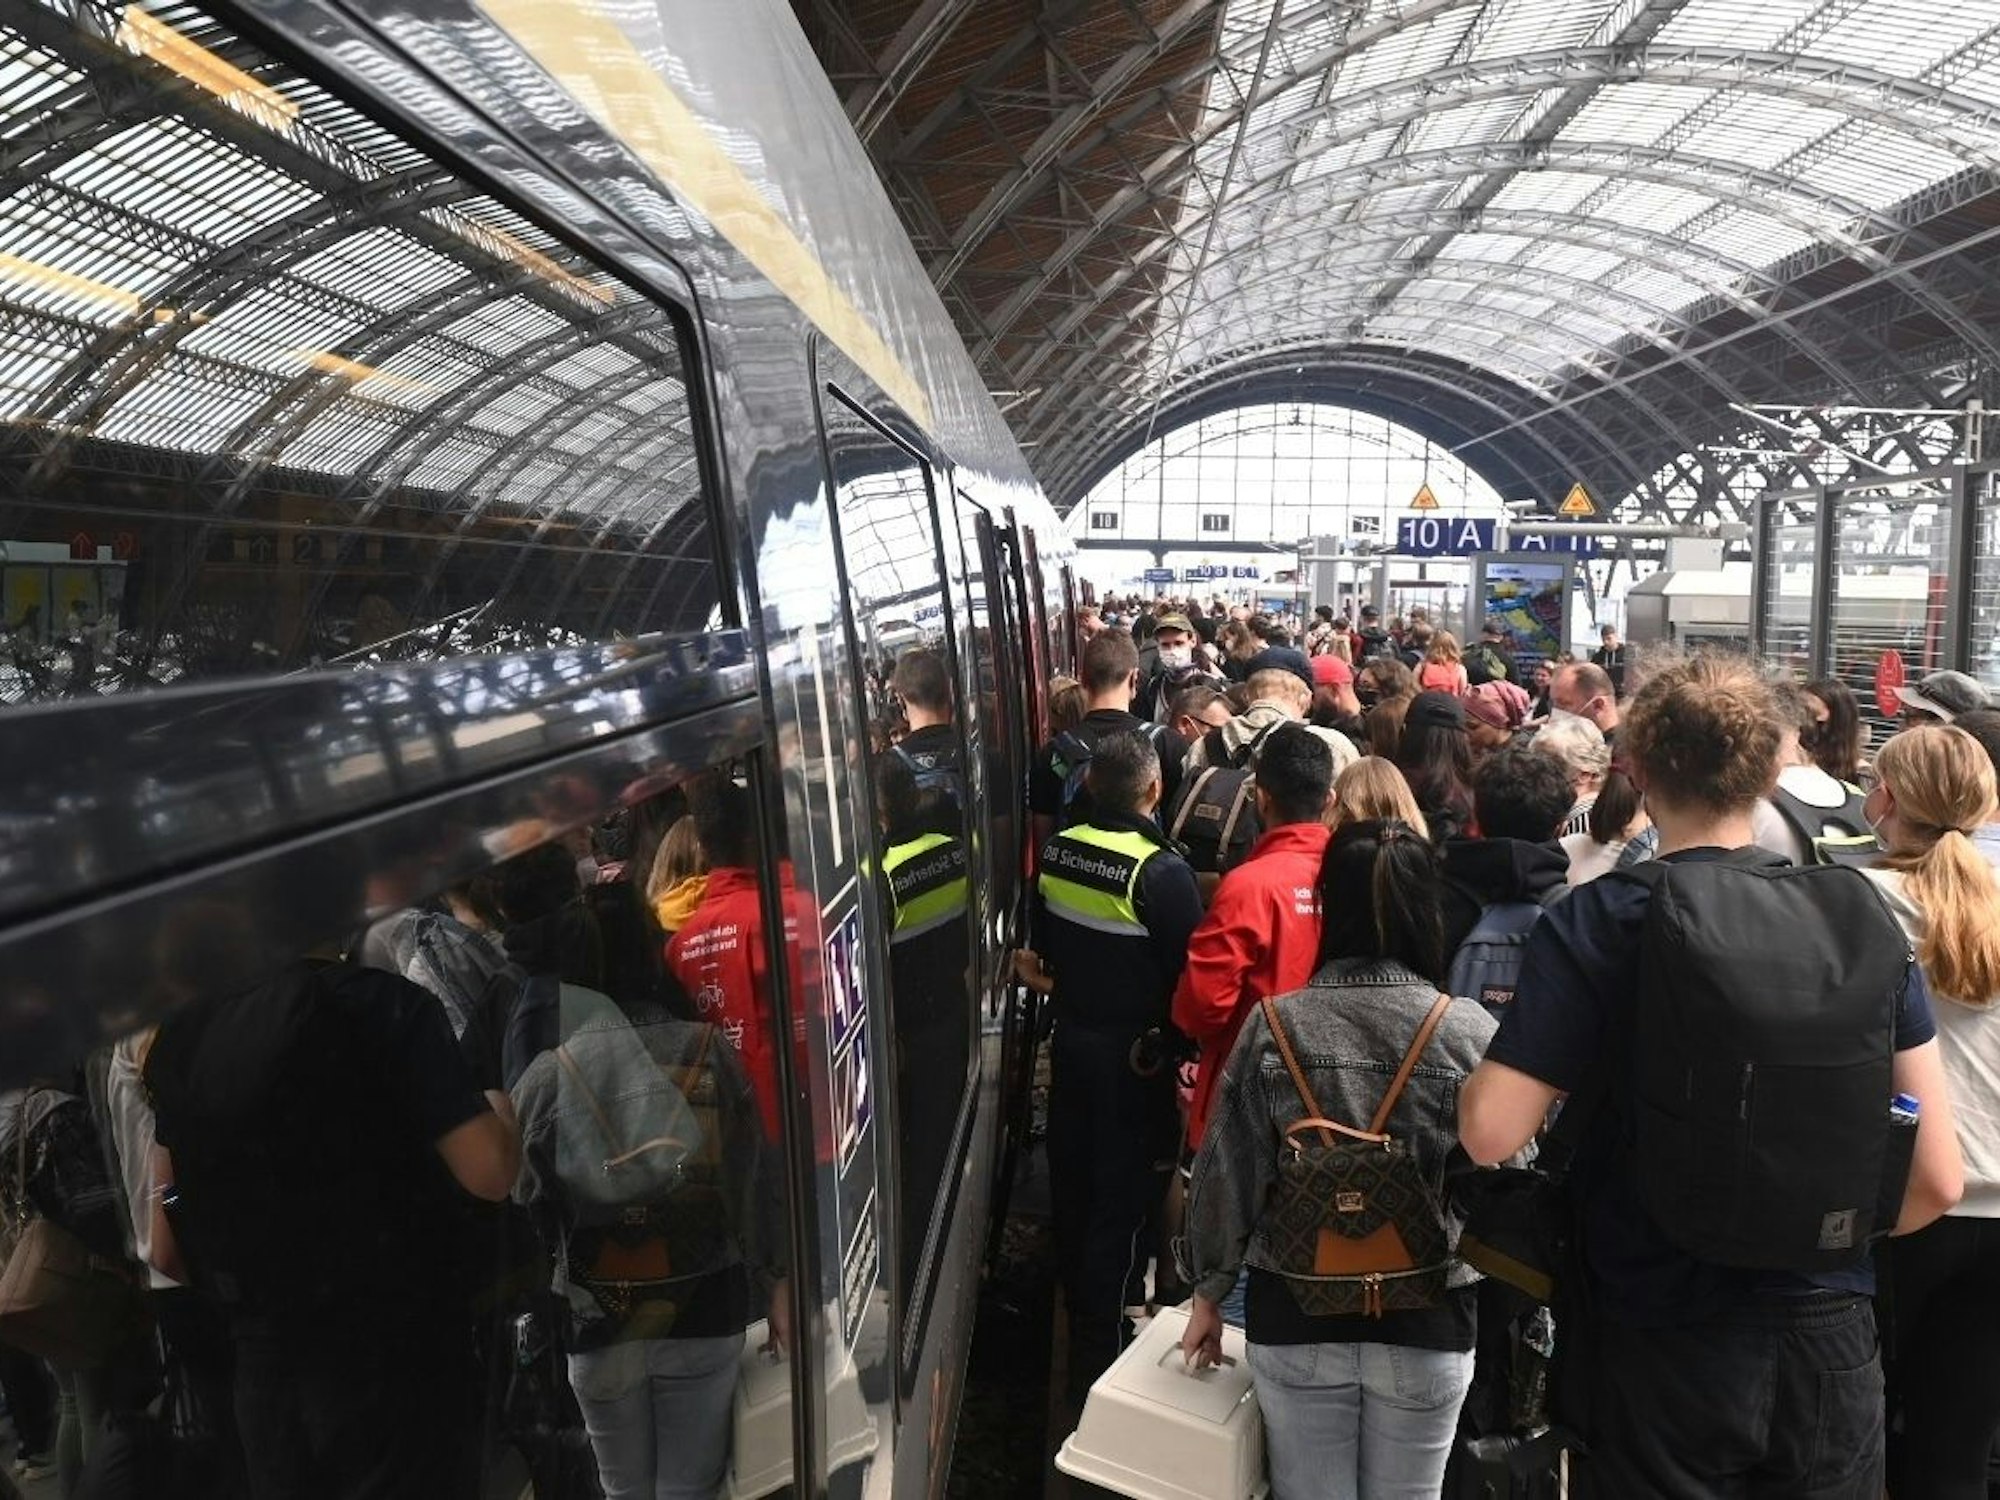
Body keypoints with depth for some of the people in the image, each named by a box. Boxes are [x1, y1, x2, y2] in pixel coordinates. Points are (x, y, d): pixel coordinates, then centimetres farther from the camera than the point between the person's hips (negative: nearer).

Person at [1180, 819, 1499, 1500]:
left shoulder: (1272, 1024, -10)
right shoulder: (1470, 1032, -12)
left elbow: (1224, 1174, -4)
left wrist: (1209, 1293, 9)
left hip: (1296, 1319, 0)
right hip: (1425, 1324, 0)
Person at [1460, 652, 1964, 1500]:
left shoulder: (1600, 920, -15)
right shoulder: (1862, 915, -3)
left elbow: (1491, 1134, -22)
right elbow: (1937, 1178, -3)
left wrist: (1481, 1075, 0)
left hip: (1662, 1338, -3)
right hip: (1830, 1338, 3)